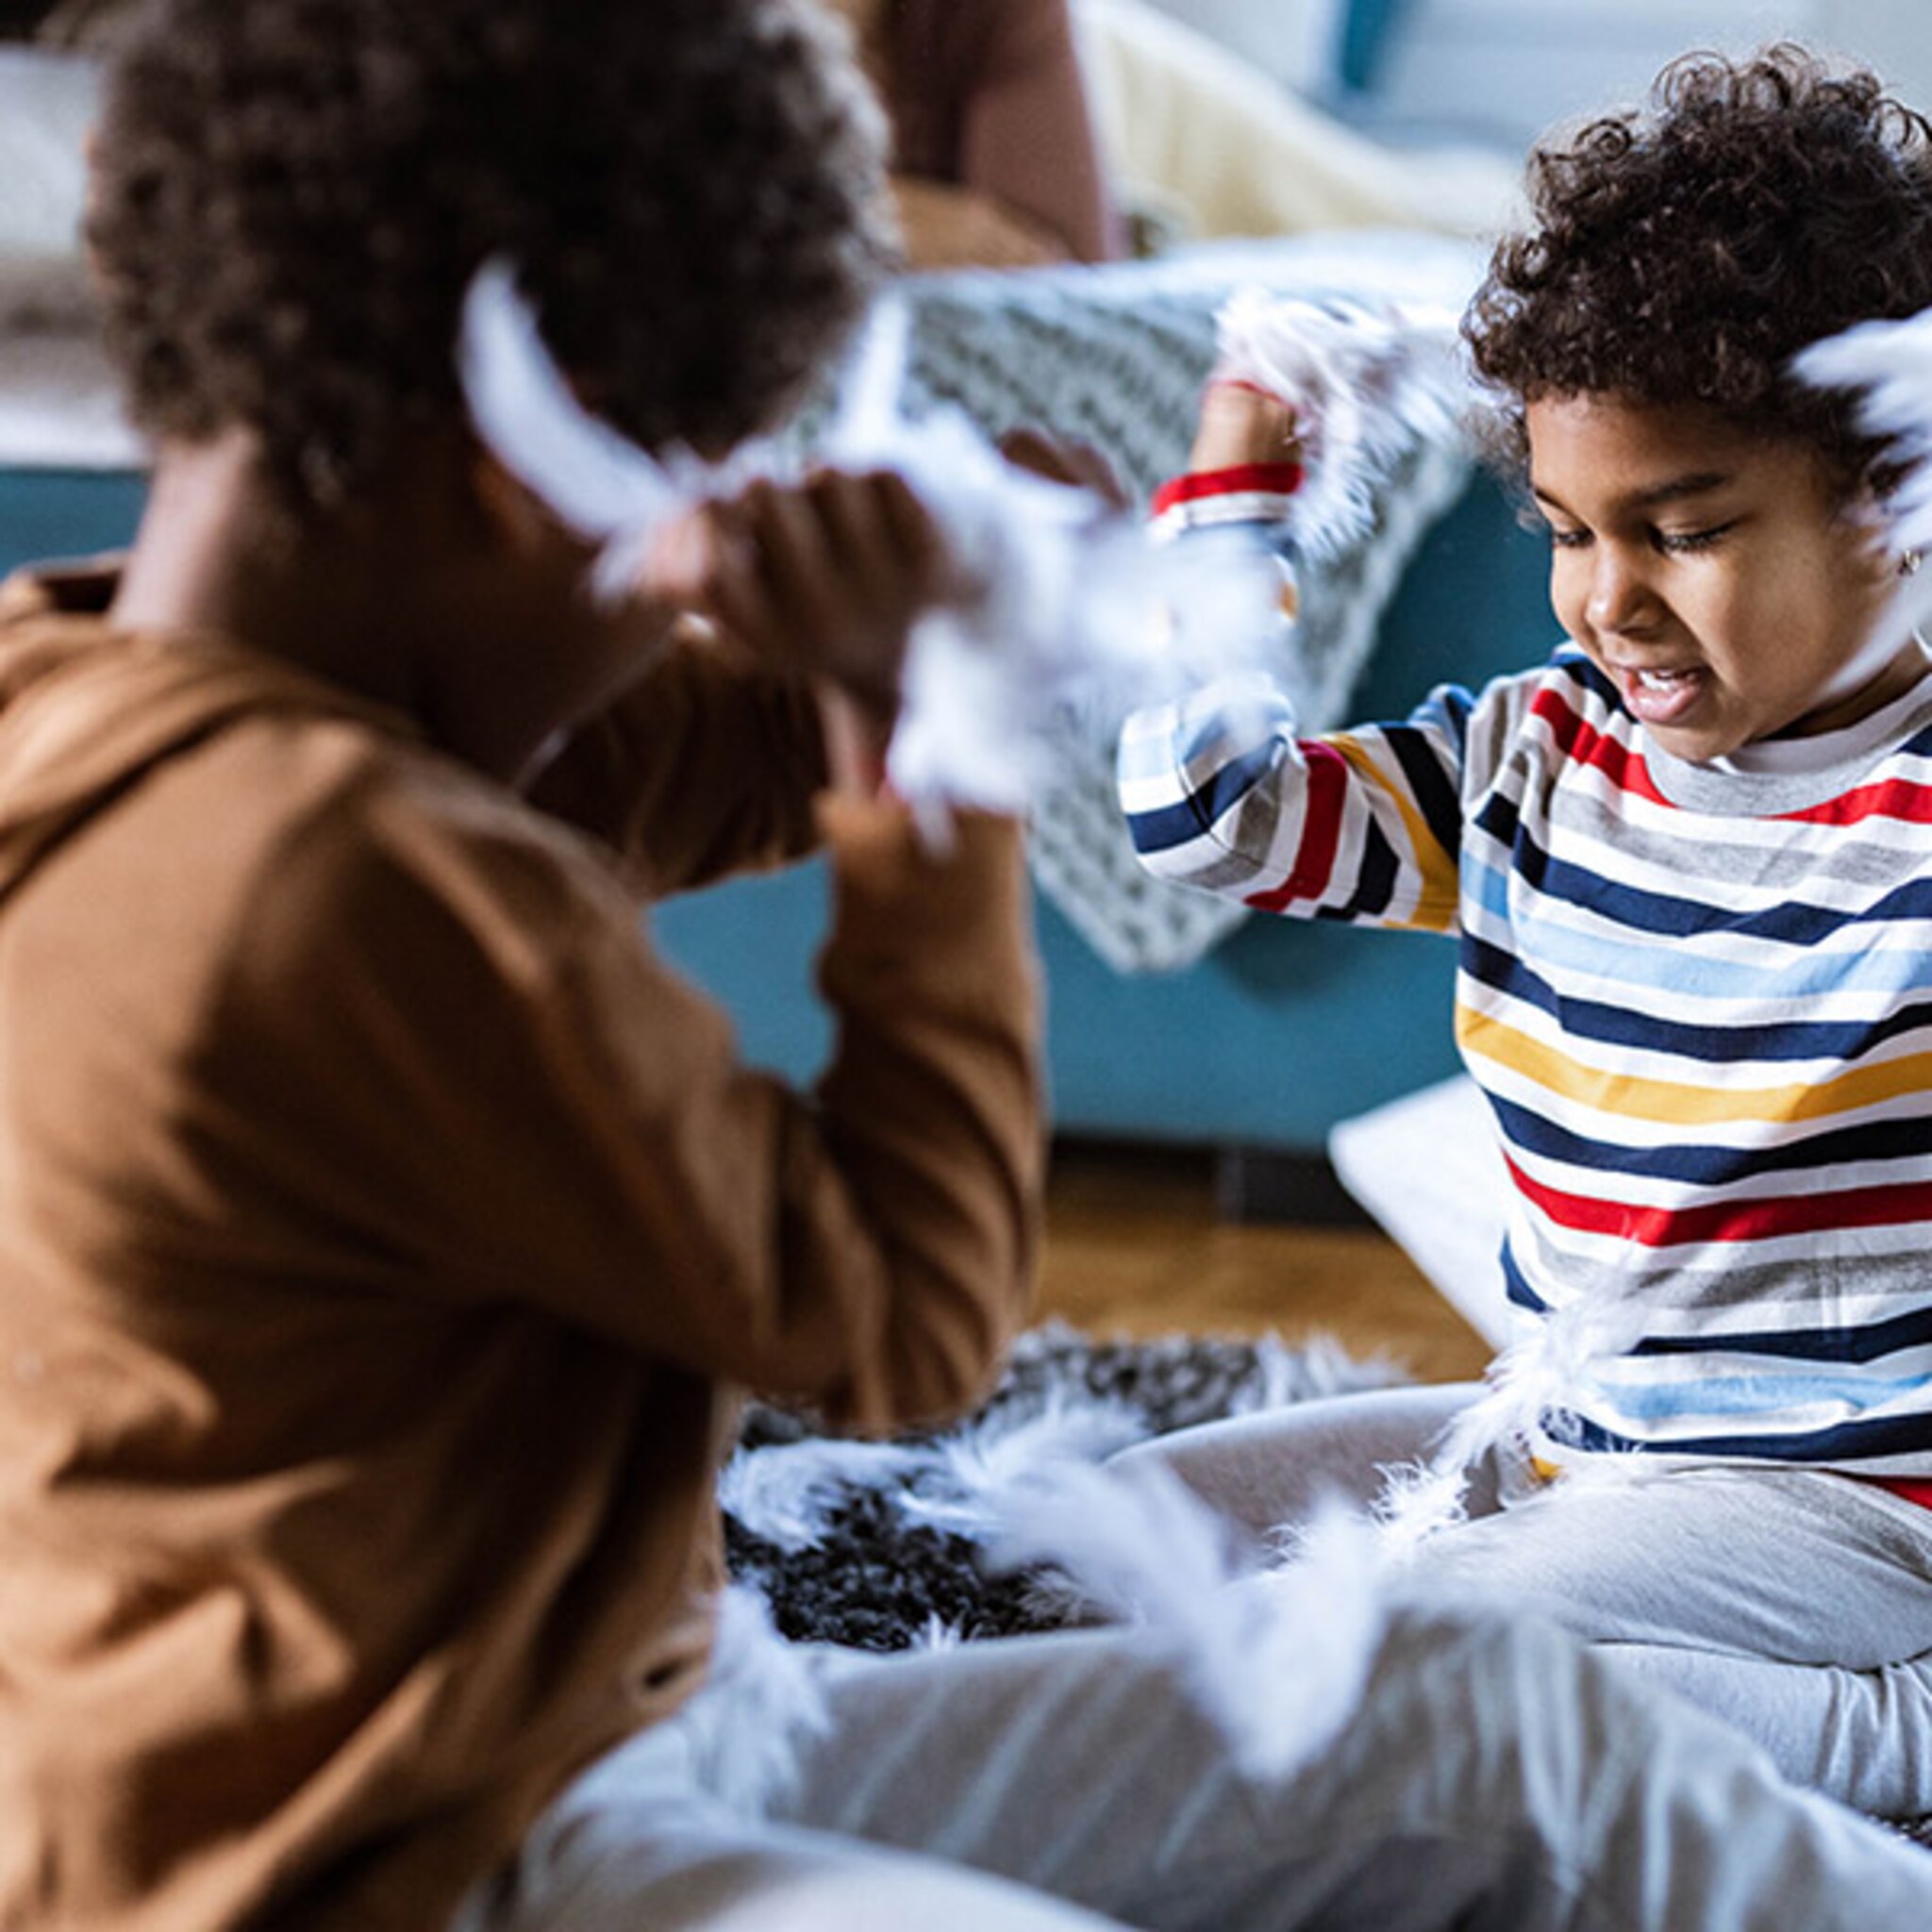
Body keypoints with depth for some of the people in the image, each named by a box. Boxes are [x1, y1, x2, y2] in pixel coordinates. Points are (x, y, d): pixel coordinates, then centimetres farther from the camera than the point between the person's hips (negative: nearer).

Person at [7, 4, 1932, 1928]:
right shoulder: (345, 882, -29)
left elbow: (661, 771, 19)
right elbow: (902, 1319, -18)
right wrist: (909, 725, -13)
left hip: (627, 1732, 10)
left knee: (1494, 1732, 10)